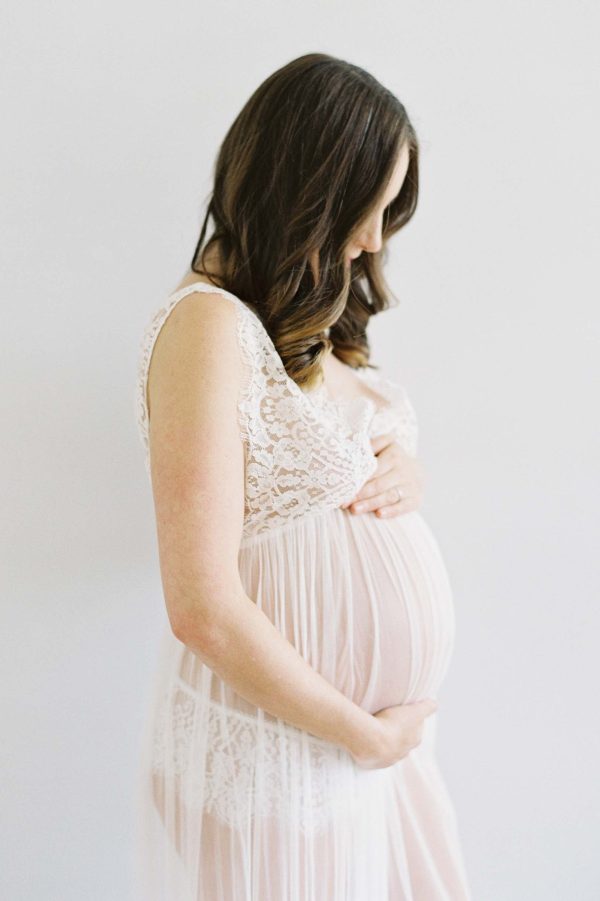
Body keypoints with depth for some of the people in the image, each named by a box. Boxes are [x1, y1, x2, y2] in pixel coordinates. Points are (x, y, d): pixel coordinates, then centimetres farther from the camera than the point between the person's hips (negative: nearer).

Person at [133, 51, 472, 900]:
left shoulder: (316, 315, 6)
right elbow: (204, 610, -25)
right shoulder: (209, 323, -20)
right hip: (283, 748, -8)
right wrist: (364, 734, -14)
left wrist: (403, 474, -5)